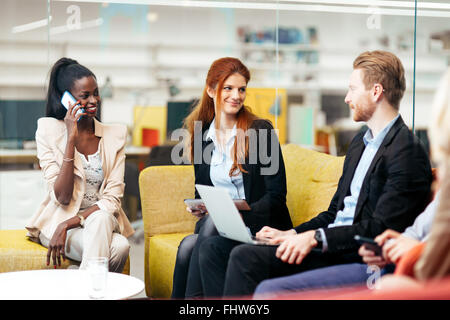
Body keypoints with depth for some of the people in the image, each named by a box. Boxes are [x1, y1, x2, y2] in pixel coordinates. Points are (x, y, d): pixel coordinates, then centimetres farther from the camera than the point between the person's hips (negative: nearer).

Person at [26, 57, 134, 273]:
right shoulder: (49, 131, -5)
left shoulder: (114, 134, 3)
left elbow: (112, 199, -5)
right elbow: (62, 197, -14)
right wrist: (71, 138, -18)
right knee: (118, 247, -33)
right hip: (58, 220, -3)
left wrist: (68, 224, -19)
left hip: (102, 218, 3)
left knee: (100, 220, -35)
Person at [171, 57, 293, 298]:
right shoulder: (201, 135, 11)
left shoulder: (260, 130, -3)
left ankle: (192, 297, -28)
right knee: (188, 246, -27)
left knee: (213, 224, -32)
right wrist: (198, 207, -4)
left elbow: (276, 196, -5)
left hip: (259, 225, -4)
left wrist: (242, 213, -20)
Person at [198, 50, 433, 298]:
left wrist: (315, 238, -21)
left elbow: (381, 228, -19)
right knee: (214, 247, -2)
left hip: (355, 257, -9)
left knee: (245, 257, -26)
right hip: (326, 246, 9)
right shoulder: (360, 142, 20)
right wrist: (292, 234, 6)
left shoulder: (408, 152, -11)